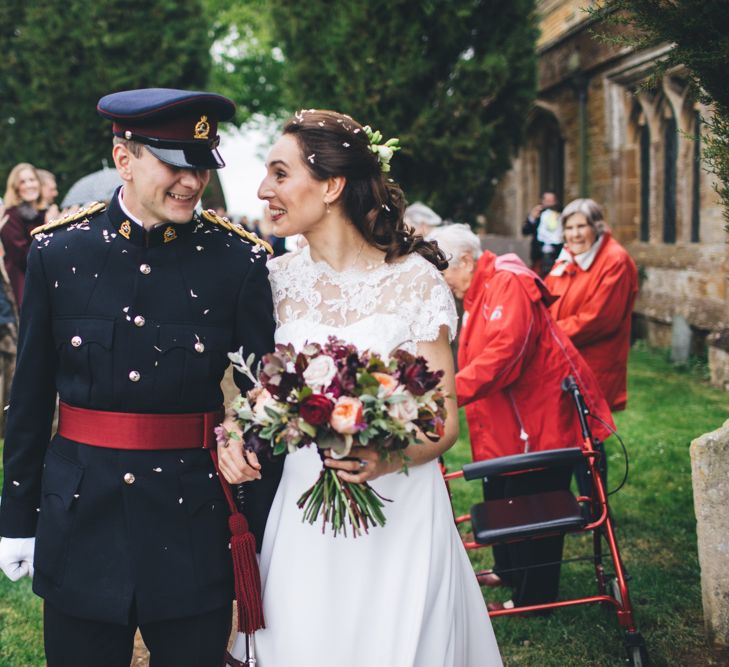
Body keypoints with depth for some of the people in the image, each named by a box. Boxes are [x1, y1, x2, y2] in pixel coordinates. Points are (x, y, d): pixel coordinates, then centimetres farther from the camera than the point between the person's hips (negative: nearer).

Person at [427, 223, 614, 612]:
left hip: (544, 412, -10)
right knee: (500, 495, 18)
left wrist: (449, 393, -36)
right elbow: (477, 358, 11)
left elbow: (503, 354, -32)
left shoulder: (509, 284, -20)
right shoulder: (477, 294, 12)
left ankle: (533, 597, 10)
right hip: (508, 417, 10)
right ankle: (508, 571, 36)